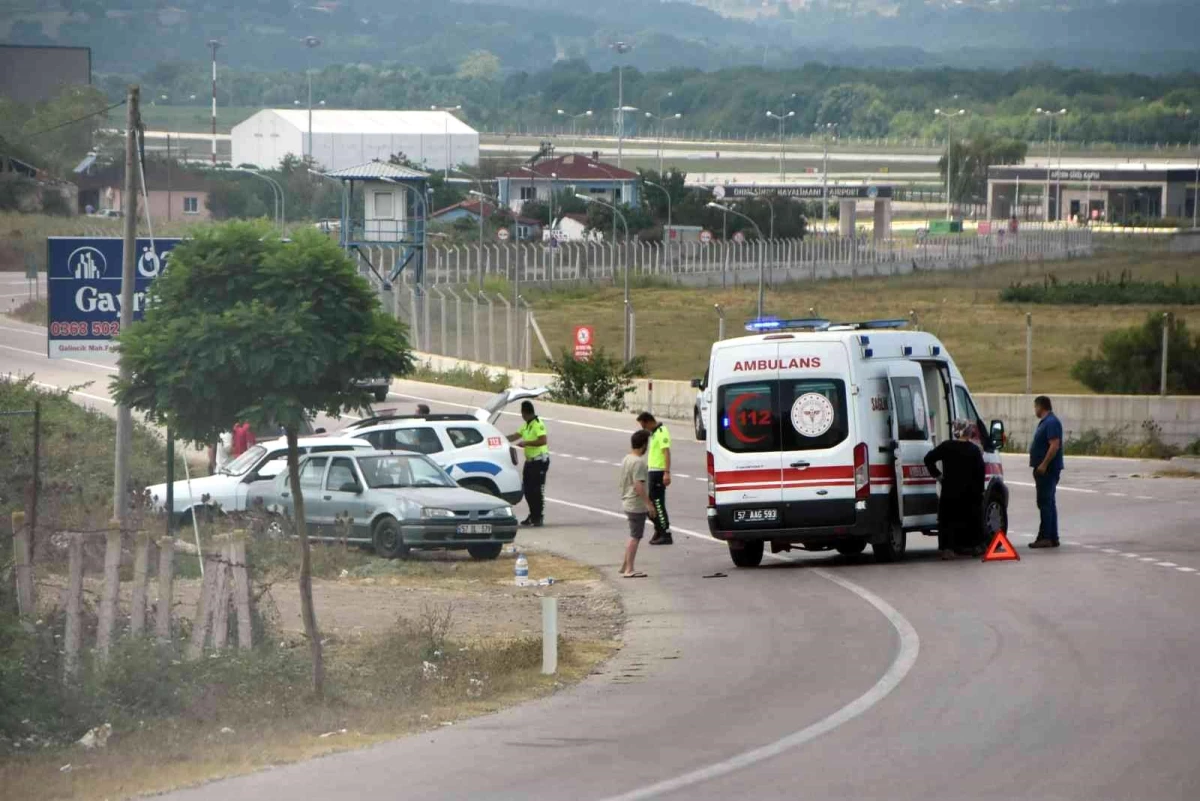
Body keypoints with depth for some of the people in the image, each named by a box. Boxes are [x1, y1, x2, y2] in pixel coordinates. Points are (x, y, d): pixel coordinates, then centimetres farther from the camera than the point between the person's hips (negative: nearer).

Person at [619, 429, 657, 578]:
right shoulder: (638, 462, -19)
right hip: (637, 505, -10)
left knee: (633, 536, 17)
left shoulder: (626, 460, 11)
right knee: (635, 536, -5)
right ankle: (629, 570, -4)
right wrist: (649, 504, -22)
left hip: (627, 503, 10)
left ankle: (625, 565, 22)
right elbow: (639, 485, -25)